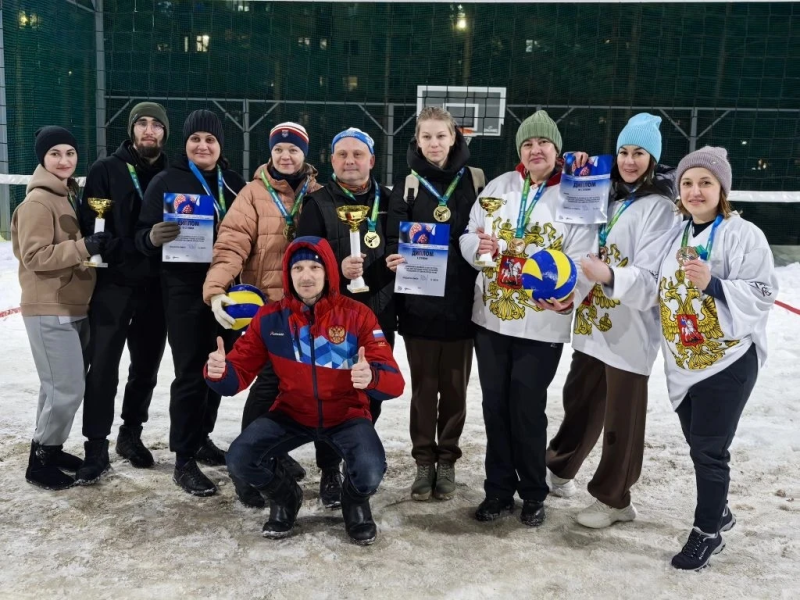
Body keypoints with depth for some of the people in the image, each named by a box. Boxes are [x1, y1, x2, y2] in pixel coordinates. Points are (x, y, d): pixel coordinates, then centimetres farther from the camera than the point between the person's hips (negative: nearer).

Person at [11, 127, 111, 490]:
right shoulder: (37, 202, -14)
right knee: (67, 388, -7)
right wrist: (84, 247, -27)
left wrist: (96, 245, 7)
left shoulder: (72, 194, 13)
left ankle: (50, 448, 27)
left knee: (61, 387, 14)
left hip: (75, 306, 9)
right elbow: (35, 256, -20)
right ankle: (38, 460, 8)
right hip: (49, 311, -8)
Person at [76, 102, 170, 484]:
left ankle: (131, 435, 28)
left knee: (146, 367, 12)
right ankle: (96, 448, 6)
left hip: (156, 287, 3)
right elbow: (92, 226, -7)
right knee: (103, 367, -4)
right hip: (113, 284, -3)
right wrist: (128, 254, -16)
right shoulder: (106, 170, -1)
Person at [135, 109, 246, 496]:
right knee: (190, 372, -4)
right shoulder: (167, 181, -2)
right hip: (185, 290, -4)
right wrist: (153, 237, -28)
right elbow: (141, 235, -5)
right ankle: (184, 460, 5)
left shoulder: (234, 183, 9)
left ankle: (202, 438, 31)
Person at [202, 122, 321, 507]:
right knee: (270, 379, -6)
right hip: (266, 302, -4)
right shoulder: (255, 193, -4)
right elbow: (231, 245, -15)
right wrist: (216, 289, -29)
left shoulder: (318, 195, 6)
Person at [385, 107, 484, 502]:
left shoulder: (475, 180, 5)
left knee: (455, 385, 9)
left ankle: (447, 459, 24)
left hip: (461, 301, 1)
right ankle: (424, 460, 21)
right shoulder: (408, 185, 4)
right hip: (418, 302, 0)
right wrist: (395, 258, -23)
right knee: (424, 385, 7)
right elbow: (393, 238, -3)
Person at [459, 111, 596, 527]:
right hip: (490, 315, 4)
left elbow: (582, 258, -10)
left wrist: (568, 295, -30)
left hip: (542, 322, -4)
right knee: (495, 405, 11)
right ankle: (499, 489, 26)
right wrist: (479, 247, -15)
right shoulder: (499, 187, 8)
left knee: (527, 408, 1)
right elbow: (468, 236, 9)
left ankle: (533, 494, 22)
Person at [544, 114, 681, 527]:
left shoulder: (659, 206, -10)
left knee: (621, 418, 6)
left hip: (631, 329, -6)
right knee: (579, 402, 19)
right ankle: (560, 468, 39)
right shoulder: (608, 197, 13)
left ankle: (614, 499, 22)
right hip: (593, 322, 6)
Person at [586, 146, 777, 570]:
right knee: (698, 444, 18)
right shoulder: (674, 236, 9)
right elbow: (649, 285, 0)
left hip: (729, 360, -6)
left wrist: (713, 284, -30)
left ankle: (707, 533, 20)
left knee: (709, 448, 1)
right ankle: (718, 511, 41)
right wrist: (611, 276, -17)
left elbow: (762, 295, -16)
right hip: (683, 363, 6)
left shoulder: (744, 235, -10)